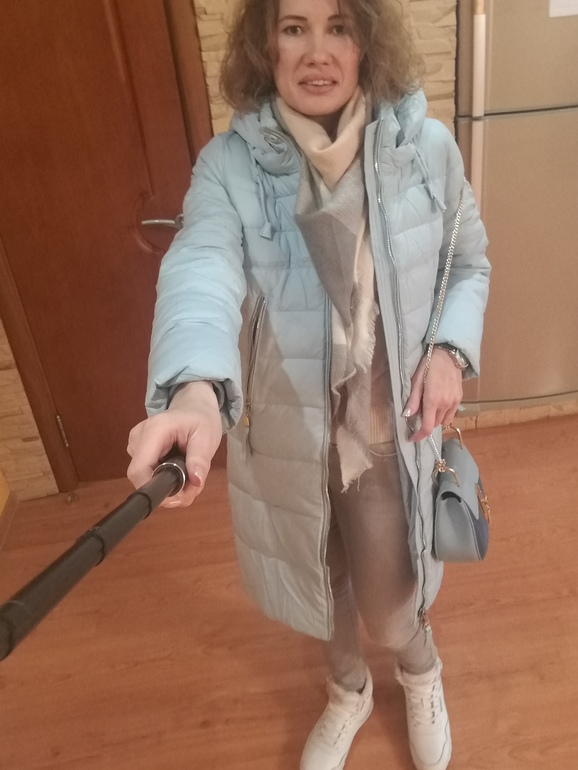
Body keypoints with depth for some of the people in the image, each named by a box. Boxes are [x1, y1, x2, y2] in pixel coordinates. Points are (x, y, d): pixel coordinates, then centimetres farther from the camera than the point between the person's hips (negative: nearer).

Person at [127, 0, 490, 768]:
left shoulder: (427, 147, -7)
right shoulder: (230, 164, -12)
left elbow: (469, 263, 7)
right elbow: (201, 269, -31)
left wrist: (453, 350, -12)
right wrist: (195, 389, -52)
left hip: (390, 431, 0)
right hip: (290, 432, 1)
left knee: (388, 605, 15)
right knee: (323, 586, 24)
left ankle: (421, 669, 57)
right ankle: (348, 690, 60)